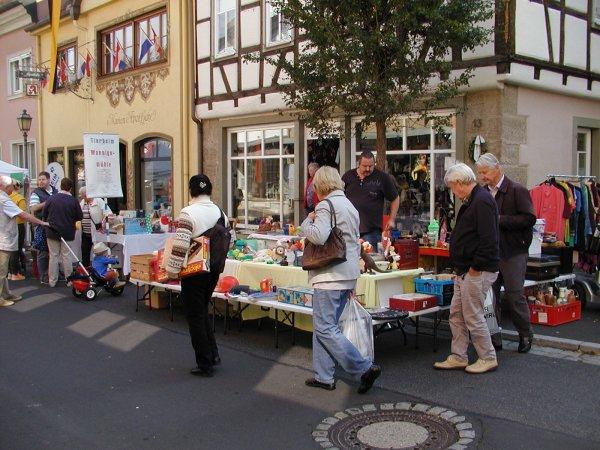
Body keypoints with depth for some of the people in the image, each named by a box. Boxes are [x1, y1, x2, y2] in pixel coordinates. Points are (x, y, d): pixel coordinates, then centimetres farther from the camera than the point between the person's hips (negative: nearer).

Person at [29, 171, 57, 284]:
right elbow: (33, 208, -12)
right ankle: (44, 278, 3)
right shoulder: (36, 193, -2)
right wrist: (46, 203, -18)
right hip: (42, 226, -5)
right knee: (43, 253, -3)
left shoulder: (55, 191, 15)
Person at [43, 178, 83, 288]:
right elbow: (80, 216, -3)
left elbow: (44, 215, 0)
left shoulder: (51, 199, -7)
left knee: (53, 257, 8)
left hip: (52, 232, 1)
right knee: (66, 256, 7)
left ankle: (52, 281, 12)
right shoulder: (74, 201, -10)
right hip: (68, 233, 0)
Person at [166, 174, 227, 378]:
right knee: (202, 311, 23)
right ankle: (213, 354, 24)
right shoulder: (220, 212, 4)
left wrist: (172, 271, -11)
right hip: (214, 271, 7)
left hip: (194, 272, -6)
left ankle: (205, 364, 11)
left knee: (195, 317, 5)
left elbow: (180, 246, -21)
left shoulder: (188, 213, -16)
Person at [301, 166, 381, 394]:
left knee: (325, 328, -5)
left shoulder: (326, 205, -11)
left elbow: (318, 236, -28)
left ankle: (365, 368, -6)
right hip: (348, 276, 9)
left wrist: (307, 222, -6)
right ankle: (324, 376, 17)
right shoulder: (350, 206, 19)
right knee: (325, 325, 14)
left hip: (330, 276, -9)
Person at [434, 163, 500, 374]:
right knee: (456, 314, 13)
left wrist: (475, 268, -20)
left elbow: (488, 240, -25)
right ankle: (458, 357, 22)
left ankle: (488, 358, 13)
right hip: (466, 271, 11)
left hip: (477, 272, -11)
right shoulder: (472, 201, 16)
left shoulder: (482, 202, -18)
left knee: (473, 316, -1)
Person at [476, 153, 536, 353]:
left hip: (513, 252, -6)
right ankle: (494, 339, 16)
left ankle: (526, 336, 18)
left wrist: (499, 220, -18)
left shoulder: (517, 190, -6)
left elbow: (529, 219, -15)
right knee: (490, 294, 6)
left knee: (514, 294, -2)